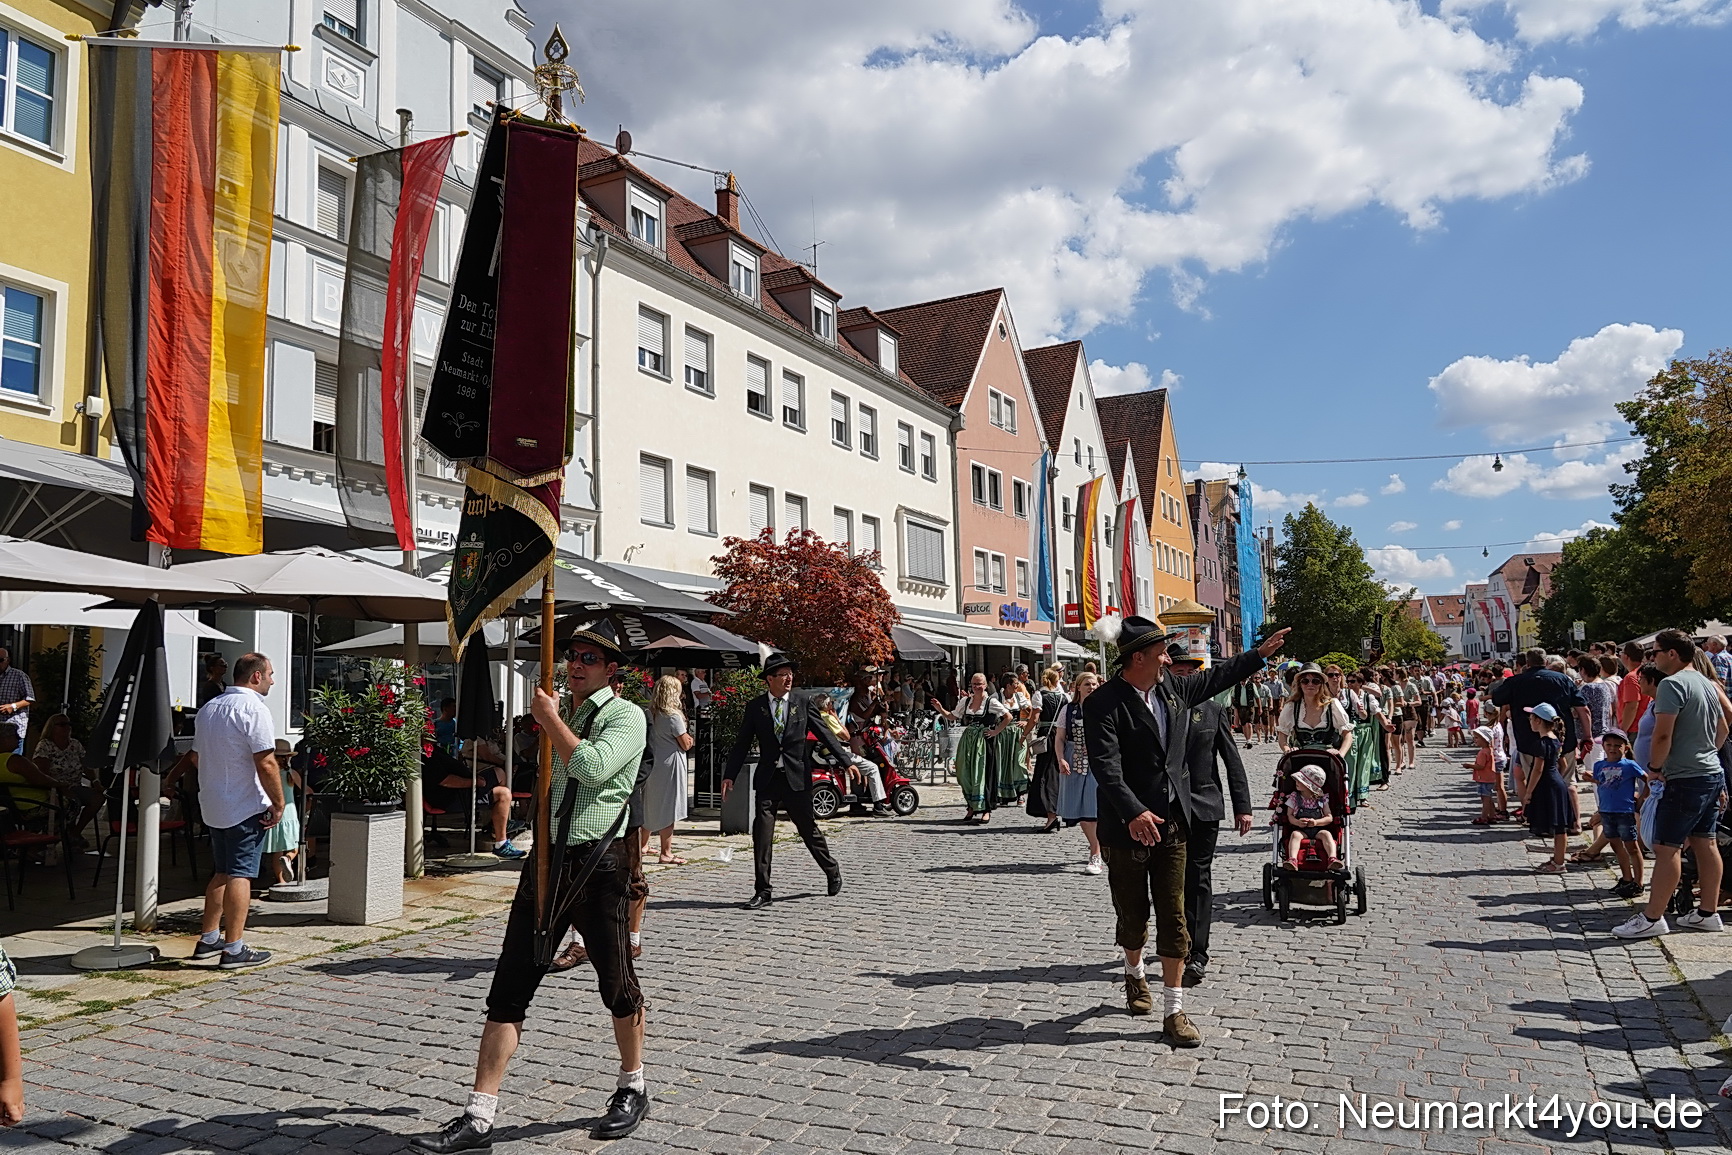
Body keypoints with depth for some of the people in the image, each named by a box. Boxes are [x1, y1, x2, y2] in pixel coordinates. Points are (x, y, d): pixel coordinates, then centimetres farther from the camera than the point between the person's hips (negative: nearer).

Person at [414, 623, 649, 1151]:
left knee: (617, 985, 8)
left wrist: (551, 720, -11)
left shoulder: (625, 716, -5)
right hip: (546, 859, 6)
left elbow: (591, 768, -22)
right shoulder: (557, 715, 16)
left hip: (600, 864, -6)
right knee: (508, 991, 1)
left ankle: (633, 1089, 30)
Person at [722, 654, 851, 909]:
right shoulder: (755, 706, 2)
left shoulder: (803, 701, 0)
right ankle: (762, 891, 5)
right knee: (762, 831, -4)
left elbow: (824, 733, 1)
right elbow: (742, 744, 5)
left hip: (797, 776, -1)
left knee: (808, 828, 9)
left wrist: (846, 761, -4)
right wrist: (730, 776, -3)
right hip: (767, 778, 1)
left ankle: (833, 872, 34)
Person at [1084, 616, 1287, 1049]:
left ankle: (1173, 1011, 11)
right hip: (1127, 828, -5)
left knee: (1174, 918, 4)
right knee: (1133, 915, 12)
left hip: (1172, 822, 5)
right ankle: (1135, 973, 42)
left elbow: (1214, 677, 24)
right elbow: (1106, 766, -26)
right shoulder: (1104, 703, -17)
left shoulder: (1173, 689, 5)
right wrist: (1134, 812, -36)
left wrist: (1259, 654, 27)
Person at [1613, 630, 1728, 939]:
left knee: (1666, 847, -7)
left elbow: (1663, 734, -21)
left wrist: (1655, 767, -9)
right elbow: (1723, 728, 24)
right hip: (1713, 774, 10)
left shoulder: (1672, 684, -16)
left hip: (1685, 778, -10)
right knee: (1705, 843, 14)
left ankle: (1652, 918, -4)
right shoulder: (1707, 684, 13)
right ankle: (1708, 912, 20)